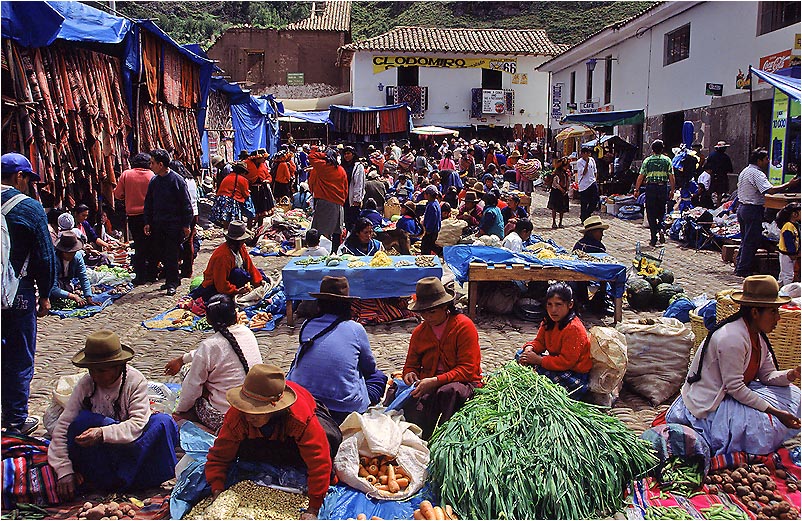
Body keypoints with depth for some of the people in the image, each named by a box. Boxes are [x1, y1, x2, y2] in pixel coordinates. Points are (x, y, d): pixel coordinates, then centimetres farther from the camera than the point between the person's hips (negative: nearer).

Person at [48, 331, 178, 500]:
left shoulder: (135, 380, -14)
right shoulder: (85, 384, -11)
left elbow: (138, 424, -23)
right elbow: (62, 427, -13)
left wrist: (103, 434, -37)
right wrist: (64, 471, -21)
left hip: (134, 445, -1)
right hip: (98, 451, 1)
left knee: (163, 422, -27)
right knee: (83, 420, -28)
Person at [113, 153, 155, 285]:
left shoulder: (126, 175, -3)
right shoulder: (152, 176, -5)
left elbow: (118, 194, 1)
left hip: (133, 215, 0)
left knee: (139, 246, 5)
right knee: (151, 245, 10)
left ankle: (141, 276, 7)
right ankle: (151, 274, 16)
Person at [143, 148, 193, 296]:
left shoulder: (177, 180, -9)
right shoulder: (154, 181, 8)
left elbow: (186, 204, -6)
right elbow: (148, 203, 16)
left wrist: (186, 225, -7)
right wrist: (147, 222, 10)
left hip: (174, 224, -6)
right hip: (157, 224, 6)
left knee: (171, 255, -4)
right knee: (160, 254, 9)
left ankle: (172, 283, 7)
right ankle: (173, 279, 22)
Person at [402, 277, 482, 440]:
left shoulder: (464, 326, -6)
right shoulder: (419, 332, 11)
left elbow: (467, 369, -12)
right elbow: (411, 364, 24)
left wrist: (436, 381, -23)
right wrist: (409, 374, -3)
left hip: (462, 382, -3)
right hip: (427, 384, 3)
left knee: (448, 391, -41)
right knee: (412, 408, -33)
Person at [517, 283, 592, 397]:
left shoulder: (574, 328, -25)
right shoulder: (549, 321, 2)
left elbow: (566, 361, -27)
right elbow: (539, 341, 11)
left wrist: (538, 360, -25)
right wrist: (529, 348, -14)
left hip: (576, 374, -9)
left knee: (538, 370, -32)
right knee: (521, 354, 4)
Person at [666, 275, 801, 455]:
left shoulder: (757, 335, 4)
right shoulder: (732, 338, -27)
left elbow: (768, 375, 6)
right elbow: (735, 388, -25)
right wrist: (773, 411, -23)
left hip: (736, 392, 10)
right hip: (709, 405, -10)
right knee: (765, 429, -24)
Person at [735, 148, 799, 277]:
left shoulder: (744, 171, 13)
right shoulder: (757, 174, -17)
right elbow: (771, 190, -27)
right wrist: (789, 184, -20)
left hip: (742, 207, 10)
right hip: (753, 210, -10)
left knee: (745, 239, 16)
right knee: (751, 241, -3)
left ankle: (740, 267, 20)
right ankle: (743, 269, -1)